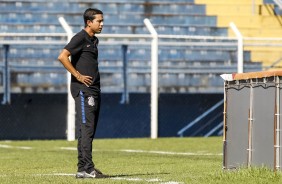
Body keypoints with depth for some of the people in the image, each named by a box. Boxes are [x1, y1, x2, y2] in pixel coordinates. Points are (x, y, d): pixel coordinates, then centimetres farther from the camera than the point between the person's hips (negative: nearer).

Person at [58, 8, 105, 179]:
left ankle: (84, 169, 14)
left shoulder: (94, 40, 18)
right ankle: (86, 169, -16)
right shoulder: (81, 38, -10)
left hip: (94, 90, 9)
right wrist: (78, 75, -18)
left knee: (89, 131, 10)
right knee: (87, 129, -13)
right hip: (83, 90, -9)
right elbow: (62, 56, -21)